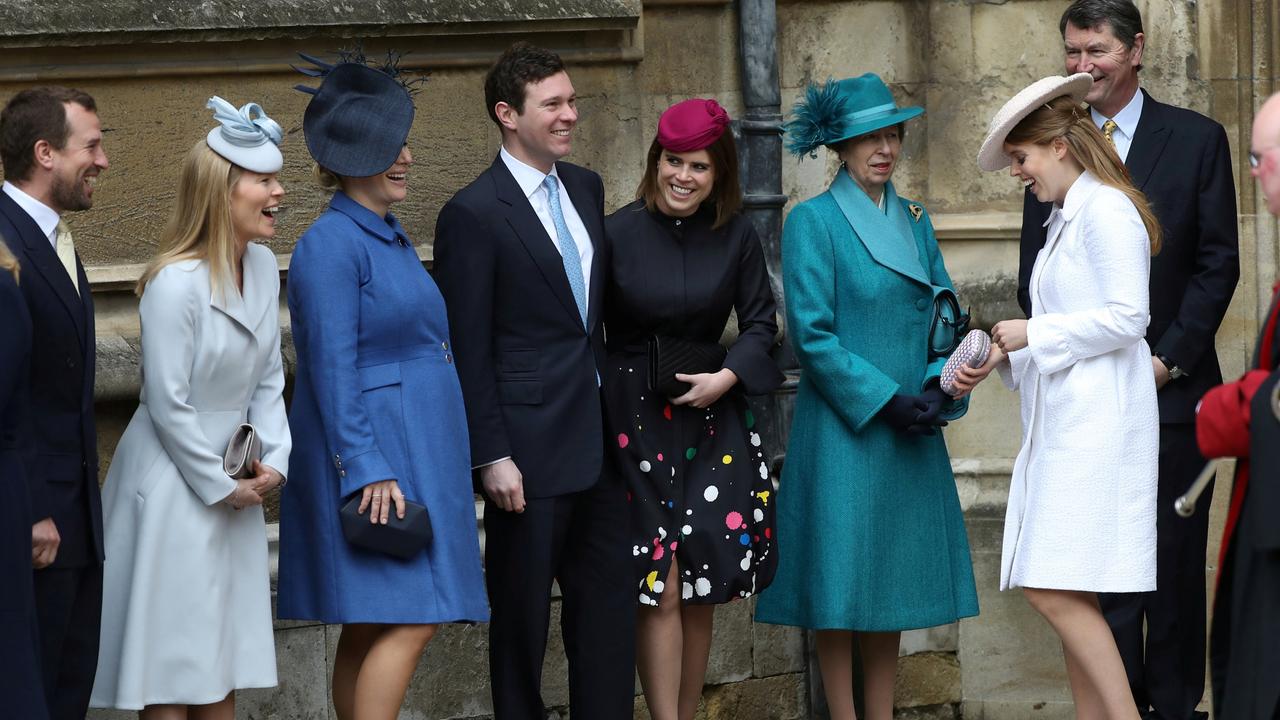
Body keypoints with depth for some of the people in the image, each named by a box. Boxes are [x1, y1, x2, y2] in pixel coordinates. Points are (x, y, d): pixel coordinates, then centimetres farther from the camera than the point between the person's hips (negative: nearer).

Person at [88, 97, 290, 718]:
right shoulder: (175, 283, -20)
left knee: (223, 667, 11)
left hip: (234, 488, 8)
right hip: (173, 486, -8)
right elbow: (168, 405, -17)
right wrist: (221, 487, -11)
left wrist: (273, 460, -1)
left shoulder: (263, 268, 5)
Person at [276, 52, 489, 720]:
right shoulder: (330, 244, -13)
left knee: (367, 628, 9)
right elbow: (333, 369, -18)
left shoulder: (392, 238, 16)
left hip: (414, 453, 9)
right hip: (370, 451, -9)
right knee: (409, 620, -15)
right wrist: (368, 469, -22)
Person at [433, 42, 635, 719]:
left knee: (608, 609, 10)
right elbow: (470, 350, -12)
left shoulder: (586, 188, 10)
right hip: (530, 448, -7)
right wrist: (491, 457, -15)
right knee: (523, 615, 4)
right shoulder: (473, 214, -12)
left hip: (599, 439, 7)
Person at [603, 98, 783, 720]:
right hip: (634, 422, -3)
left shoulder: (736, 236, 2)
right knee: (660, 591, -7)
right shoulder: (618, 233, -6)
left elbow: (760, 323, 9)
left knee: (701, 592, 6)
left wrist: (727, 377, -9)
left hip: (713, 417, 3)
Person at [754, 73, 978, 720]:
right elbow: (812, 335, -12)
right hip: (844, 427, -6)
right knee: (842, 580, -3)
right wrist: (886, 400, -15)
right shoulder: (813, 221, -6)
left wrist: (937, 387, -6)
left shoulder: (915, 221, 12)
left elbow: (942, 315, 12)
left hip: (911, 432, 6)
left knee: (895, 578, 8)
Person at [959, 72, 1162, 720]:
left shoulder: (1106, 210, -10)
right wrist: (1001, 359, 11)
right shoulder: (1065, 219, 20)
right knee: (1070, 597, 6)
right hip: (1061, 423, 10)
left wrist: (1033, 333, -10)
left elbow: (1126, 318, -18)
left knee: (1053, 590, -15)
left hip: (1096, 422, -10)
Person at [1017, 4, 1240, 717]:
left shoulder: (1197, 139, 3)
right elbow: (1035, 271, 9)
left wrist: (1170, 359, -8)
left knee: (1177, 558, 3)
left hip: (1174, 385, -1)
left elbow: (1218, 263, 0)